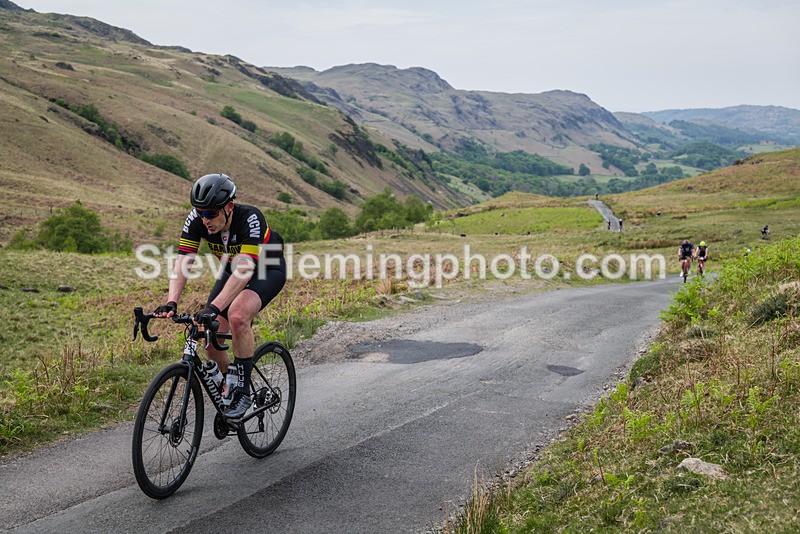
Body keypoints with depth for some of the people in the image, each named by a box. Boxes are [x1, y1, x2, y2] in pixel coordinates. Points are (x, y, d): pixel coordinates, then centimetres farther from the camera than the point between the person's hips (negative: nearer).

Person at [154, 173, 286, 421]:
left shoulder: (250, 218, -36)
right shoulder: (196, 219, -22)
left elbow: (244, 269, -45)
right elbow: (182, 263, -27)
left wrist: (214, 307, -55)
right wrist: (171, 302, -42)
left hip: (268, 270, -5)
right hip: (232, 270, 6)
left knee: (237, 316, -33)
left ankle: (243, 391, -18)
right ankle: (230, 386, 20)